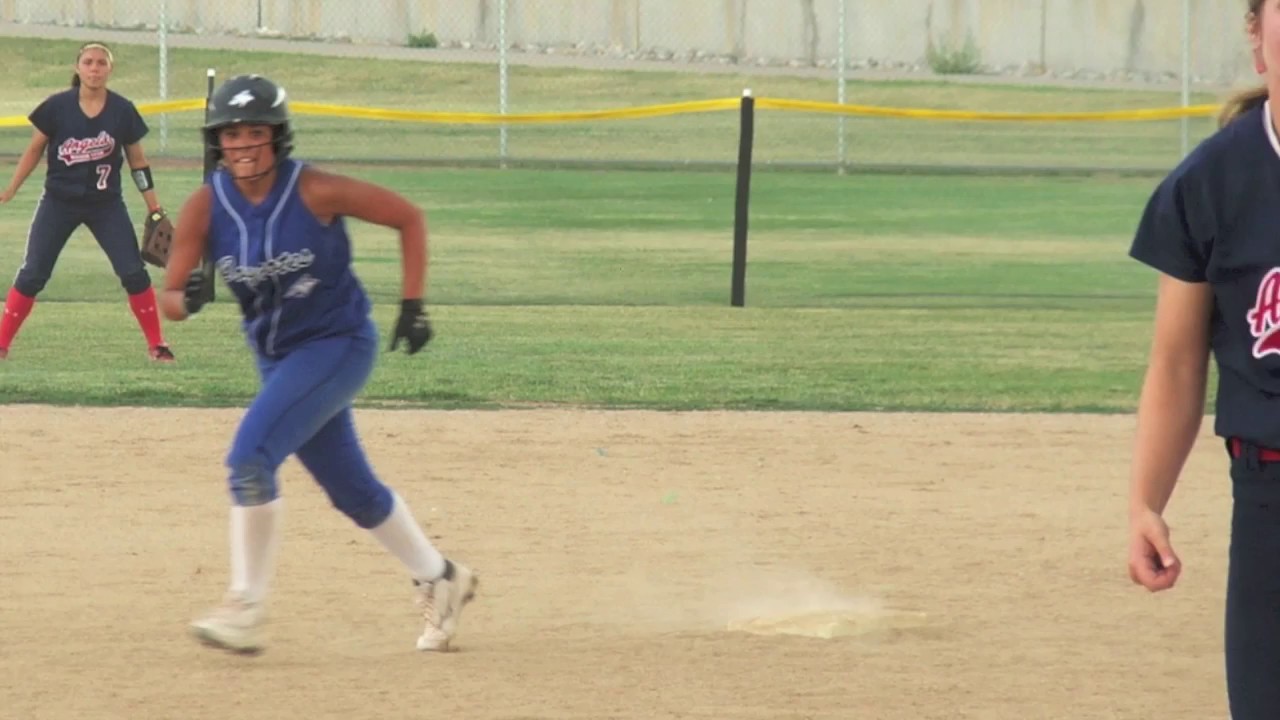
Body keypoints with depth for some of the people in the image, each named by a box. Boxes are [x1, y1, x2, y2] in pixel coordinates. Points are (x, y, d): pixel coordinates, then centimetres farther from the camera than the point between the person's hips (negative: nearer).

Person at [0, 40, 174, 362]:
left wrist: (155, 209, 2)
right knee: (32, 274, -2)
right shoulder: (57, 107, -11)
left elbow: (137, 162, 3)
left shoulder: (122, 110, -7)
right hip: (59, 202, -1)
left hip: (106, 204, 1)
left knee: (134, 272, -3)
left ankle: (156, 344, 8)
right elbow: (35, 150, 1)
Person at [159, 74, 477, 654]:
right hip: (277, 359, 6)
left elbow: (408, 218, -11)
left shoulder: (315, 192, -21)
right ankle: (439, 581, 37)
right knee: (351, 490, 15)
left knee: (251, 455, -22)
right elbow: (167, 301, -9)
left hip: (340, 345, -6)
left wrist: (413, 306, -14)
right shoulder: (205, 208, -9)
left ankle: (246, 610, -15)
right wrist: (186, 299, -33)